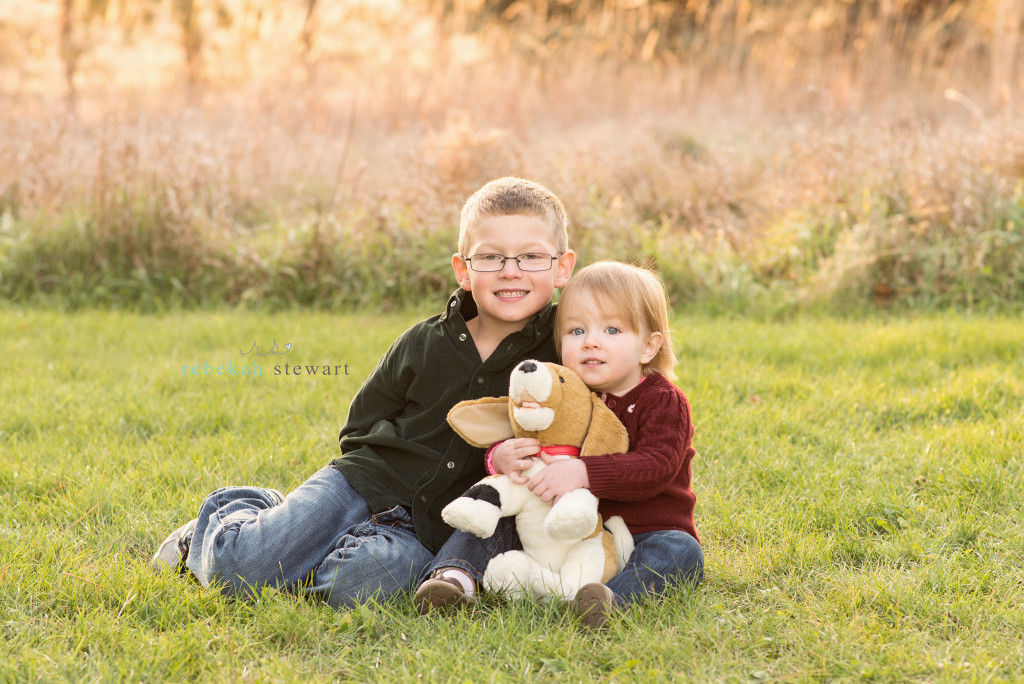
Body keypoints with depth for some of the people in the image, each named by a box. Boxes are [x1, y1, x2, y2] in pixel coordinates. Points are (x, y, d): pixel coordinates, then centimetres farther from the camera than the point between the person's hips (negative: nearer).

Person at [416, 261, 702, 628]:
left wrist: (584, 472, -41)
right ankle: (456, 574, -26)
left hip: (647, 534, -4)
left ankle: (613, 595, -58)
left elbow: (656, 467, -27)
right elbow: (511, 439, 1)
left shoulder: (664, 402, -11)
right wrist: (502, 457, -26)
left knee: (681, 551, -36)